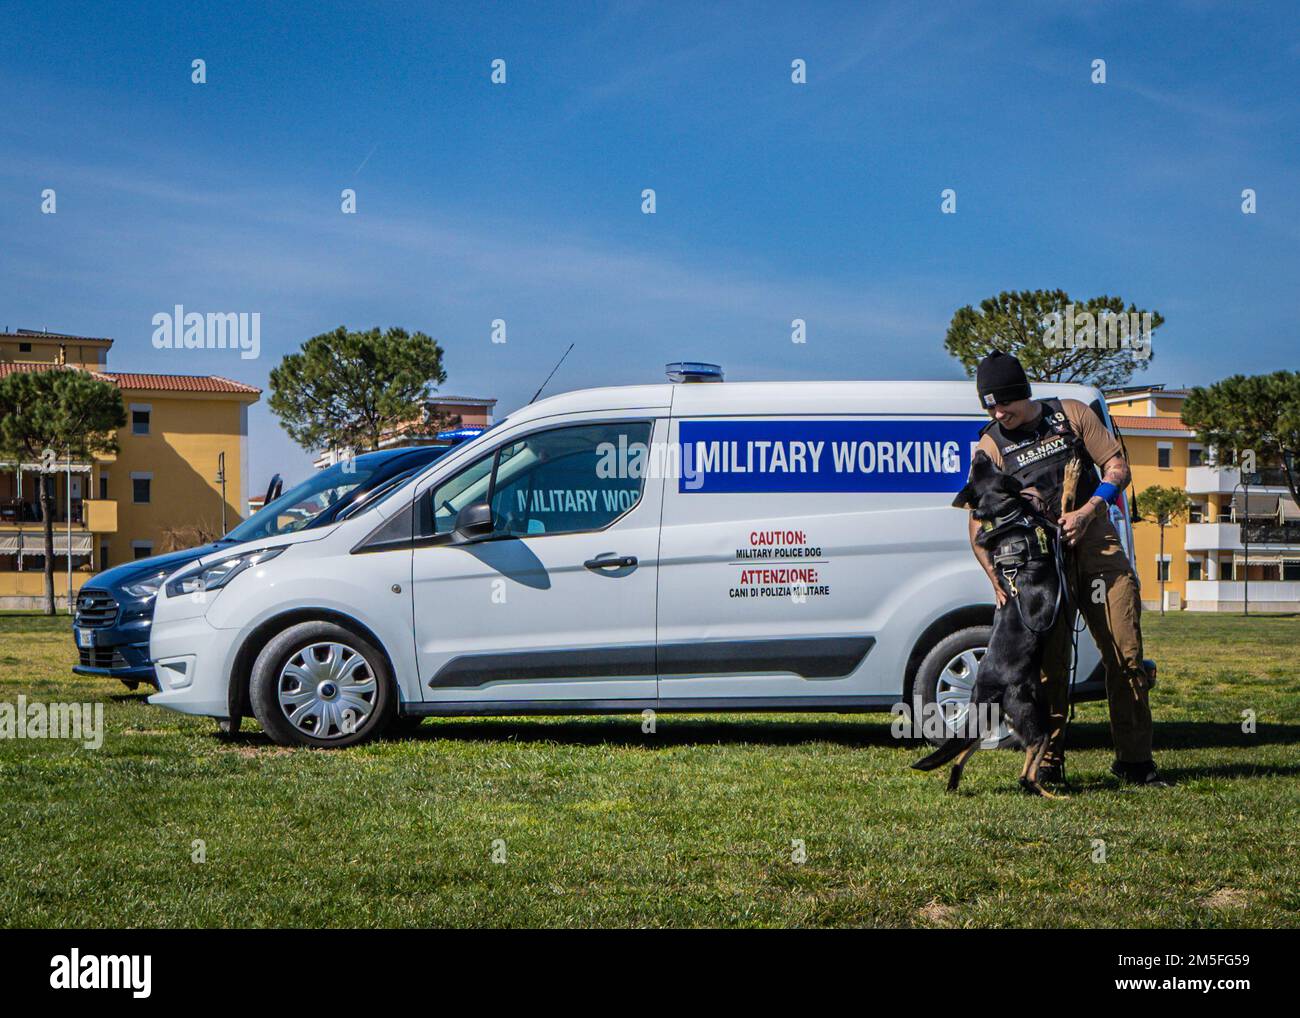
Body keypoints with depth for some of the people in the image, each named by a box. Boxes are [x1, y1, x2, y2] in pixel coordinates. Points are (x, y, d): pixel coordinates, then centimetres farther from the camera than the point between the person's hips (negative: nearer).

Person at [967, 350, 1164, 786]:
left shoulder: (1072, 414, 5)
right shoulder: (990, 446, 2)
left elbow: (1118, 468, 4)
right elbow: (978, 523, -4)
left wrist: (1085, 513, -12)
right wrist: (998, 581, -17)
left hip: (1096, 542, 1)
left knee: (1126, 653, -1)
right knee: (1049, 660, -5)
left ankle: (1134, 760, 7)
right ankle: (1049, 763, 4)